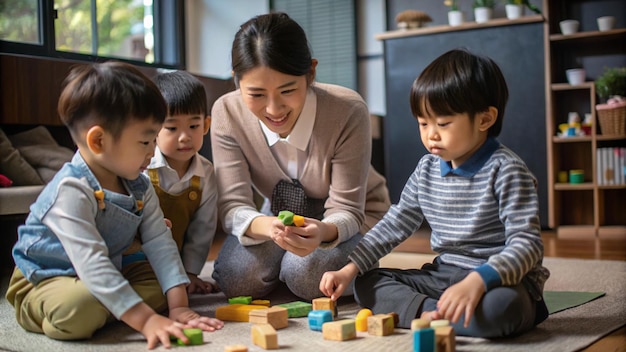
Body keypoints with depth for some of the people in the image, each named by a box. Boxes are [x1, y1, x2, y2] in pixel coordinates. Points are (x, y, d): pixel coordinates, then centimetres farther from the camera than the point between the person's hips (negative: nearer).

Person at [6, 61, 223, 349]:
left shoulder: (139, 187, -3)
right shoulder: (71, 192, -30)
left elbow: (160, 244, -8)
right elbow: (92, 265, -36)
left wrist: (178, 305, -19)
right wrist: (145, 319, -40)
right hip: (45, 280, -8)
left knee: (164, 281, -4)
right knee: (82, 307, -38)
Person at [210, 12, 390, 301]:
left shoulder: (348, 111, -31)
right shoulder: (227, 113, -22)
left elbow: (346, 209, -26)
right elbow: (233, 205, -24)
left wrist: (324, 231, -51)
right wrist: (263, 225, -50)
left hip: (345, 220, -2)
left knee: (305, 273, -31)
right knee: (236, 279, -23)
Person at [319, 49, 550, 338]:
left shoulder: (505, 170, -15)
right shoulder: (427, 169, 6)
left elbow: (527, 244, -22)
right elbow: (395, 224, 13)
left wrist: (478, 281, -38)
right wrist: (349, 269, 3)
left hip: (502, 282, -6)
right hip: (444, 276, 7)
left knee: (500, 307, -40)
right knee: (366, 283, 0)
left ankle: (428, 316, -20)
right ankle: (429, 311, -20)